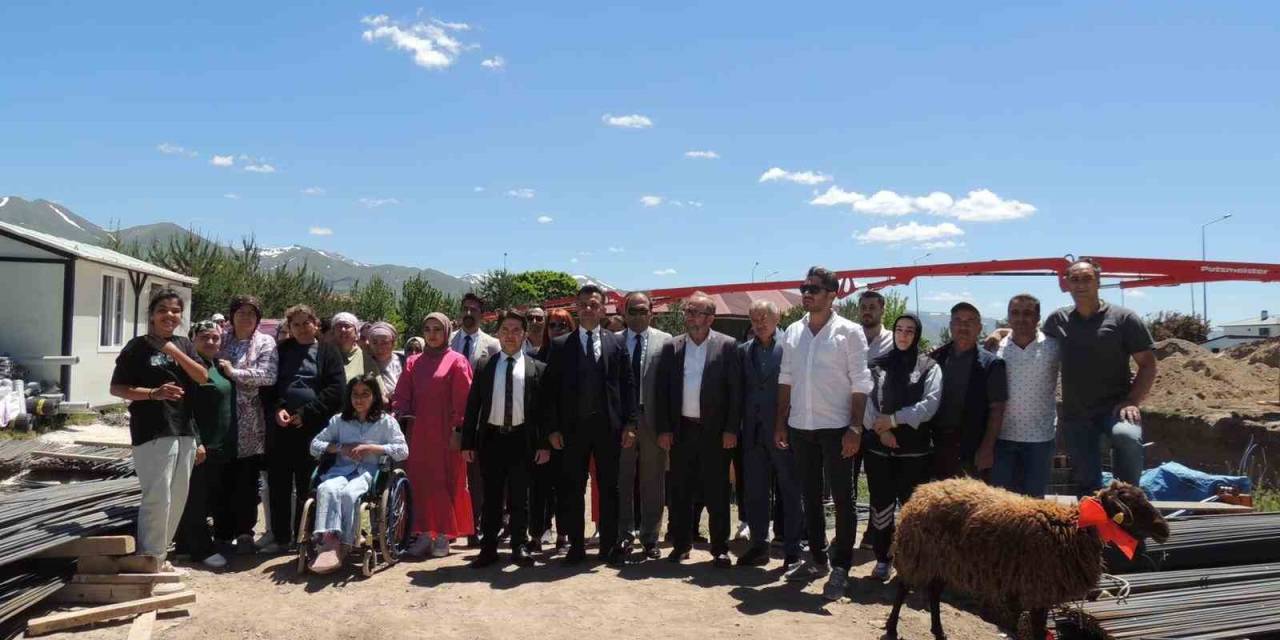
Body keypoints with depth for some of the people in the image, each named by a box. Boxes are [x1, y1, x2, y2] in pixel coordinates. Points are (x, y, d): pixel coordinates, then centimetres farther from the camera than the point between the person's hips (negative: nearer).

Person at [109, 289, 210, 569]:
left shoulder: (184, 344, 14)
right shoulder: (137, 347, -1)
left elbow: (203, 377, 1)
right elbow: (116, 388, -3)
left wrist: (174, 351, -10)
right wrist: (153, 393, -17)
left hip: (185, 430, 6)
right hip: (152, 432, -6)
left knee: (178, 497, 10)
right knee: (157, 497, -9)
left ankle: (160, 553, 22)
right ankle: (150, 558, 1)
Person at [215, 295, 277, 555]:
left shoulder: (265, 343, 3)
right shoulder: (222, 340, 14)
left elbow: (268, 376, -11)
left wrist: (234, 372, -11)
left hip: (249, 424, -3)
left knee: (247, 480, 1)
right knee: (222, 479, 5)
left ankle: (244, 533, 10)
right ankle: (223, 532, 15)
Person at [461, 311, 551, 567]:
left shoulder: (537, 368, 3)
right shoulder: (485, 367, 6)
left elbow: (544, 408, 2)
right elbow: (472, 406, 6)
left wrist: (544, 443, -4)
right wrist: (468, 442, 1)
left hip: (522, 439, -1)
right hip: (491, 437, 1)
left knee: (520, 496, 6)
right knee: (491, 496, 8)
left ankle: (519, 547, 16)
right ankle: (488, 547, 16)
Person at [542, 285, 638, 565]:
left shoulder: (617, 343, 6)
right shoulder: (560, 345, 4)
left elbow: (627, 385, 4)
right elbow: (552, 389, 2)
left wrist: (630, 424, -3)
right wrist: (553, 427, -4)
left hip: (609, 427, 1)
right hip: (573, 427, 0)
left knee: (609, 488, 7)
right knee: (572, 489, 5)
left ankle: (609, 546, 17)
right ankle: (576, 545, 16)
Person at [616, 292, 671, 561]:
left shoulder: (665, 341, 2)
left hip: (653, 420, 0)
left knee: (653, 482, 7)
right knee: (622, 481, 7)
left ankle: (650, 537, 18)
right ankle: (625, 534, 20)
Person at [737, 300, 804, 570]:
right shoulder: (744, 350, 10)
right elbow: (741, 389, 10)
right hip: (753, 432, 5)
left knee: (790, 491, 4)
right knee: (755, 492, 11)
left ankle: (792, 550, 12)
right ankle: (759, 545, 23)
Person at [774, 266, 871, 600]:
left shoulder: (849, 332, -7)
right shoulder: (793, 332, 7)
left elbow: (860, 384, -8)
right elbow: (785, 380, 10)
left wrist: (855, 428, -14)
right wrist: (781, 423, 7)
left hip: (835, 428, -5)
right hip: (800, 427, 5)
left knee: (842, 499, 2)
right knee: (810, 497, 14)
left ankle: (840, 567, 12)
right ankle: (818, 559, 27)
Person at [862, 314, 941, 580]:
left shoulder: (929, 367, 5)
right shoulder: (877, 364, 10)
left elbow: (930, 403, -6)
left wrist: (894, 419, -12)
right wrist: (879, 428, -12)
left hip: (914, 447, -1)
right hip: (878, 445, 1)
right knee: (881, 504, 4)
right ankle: (882, 559, 16)